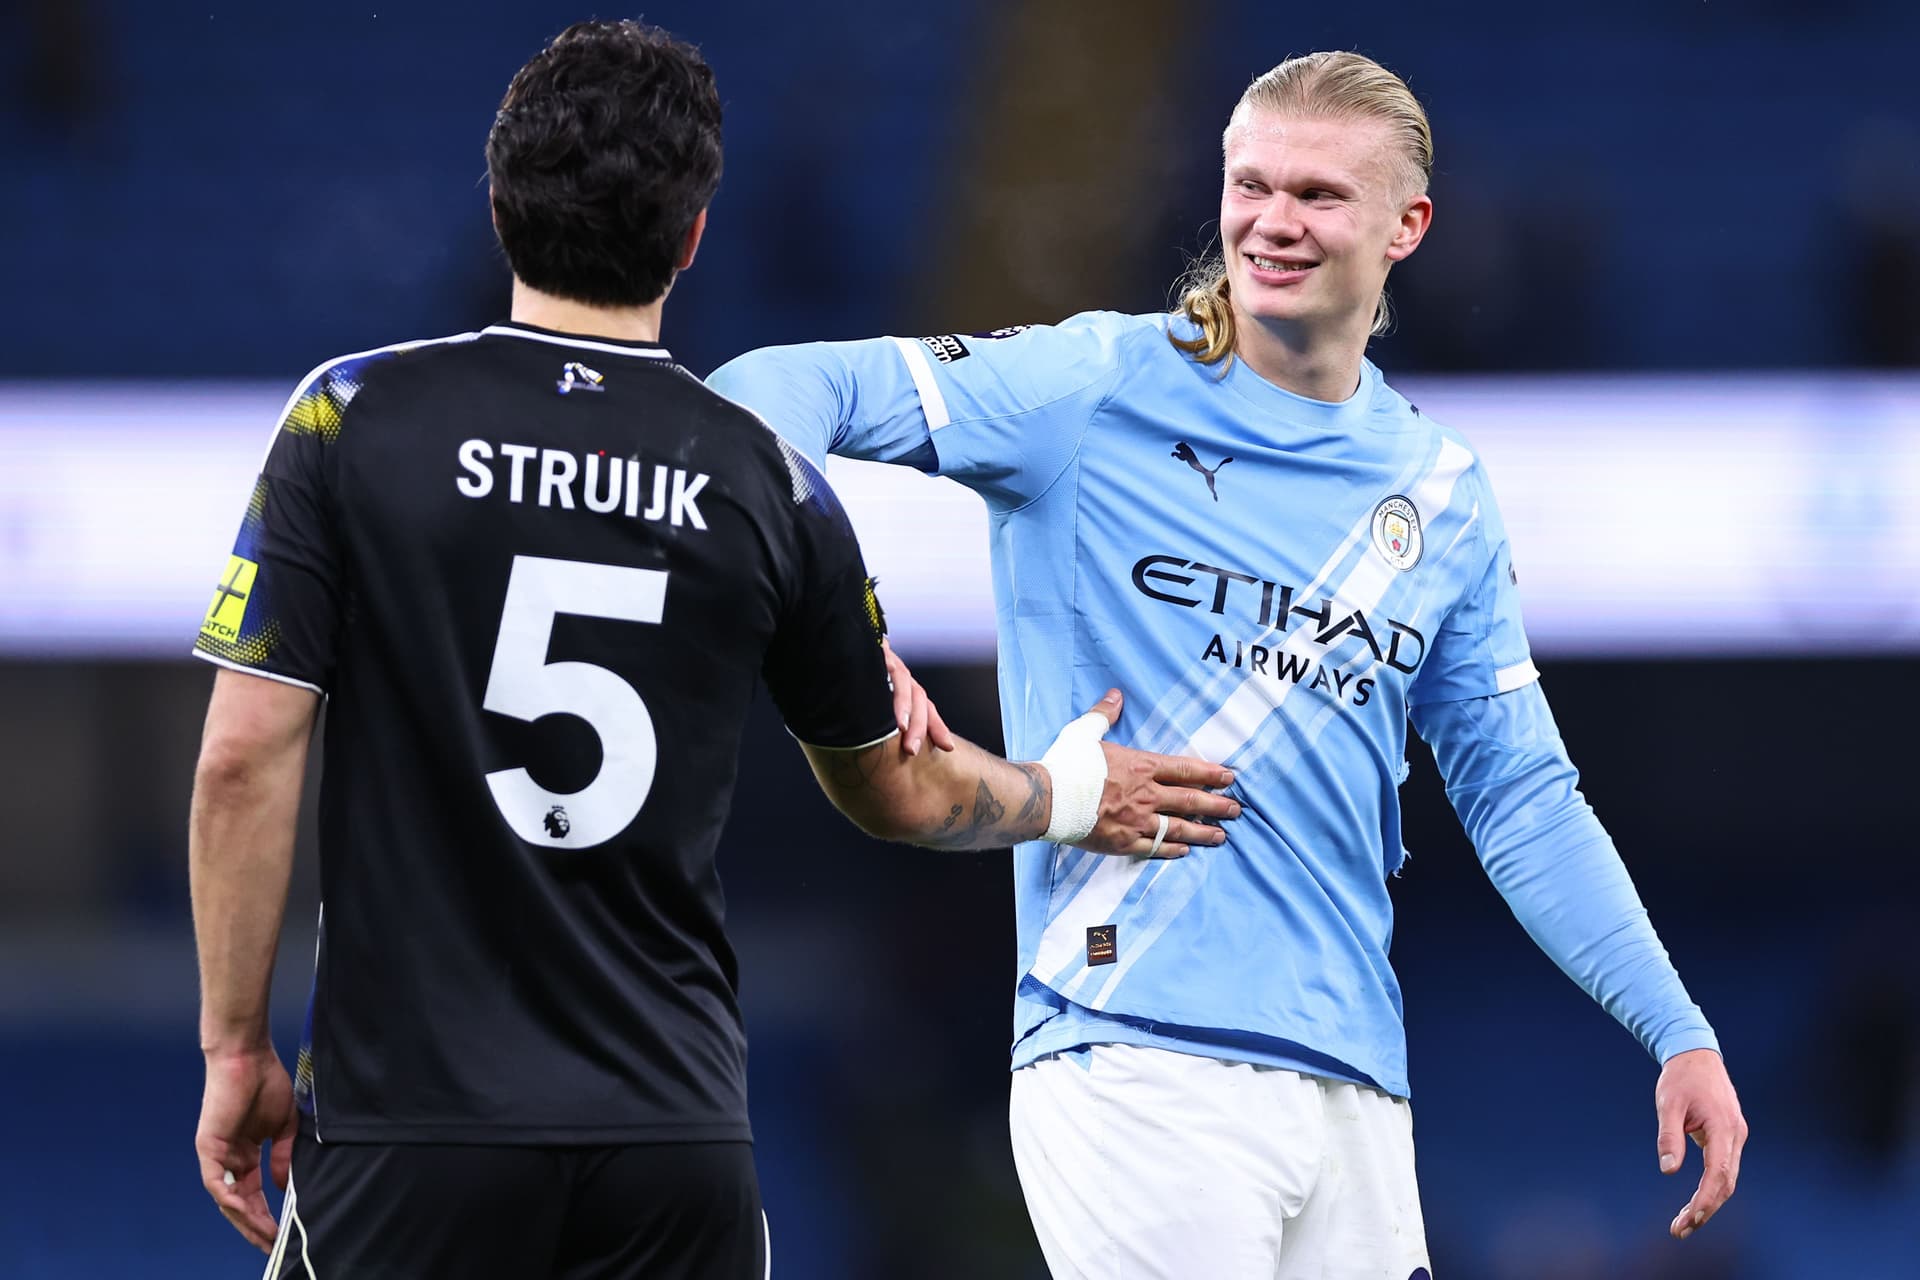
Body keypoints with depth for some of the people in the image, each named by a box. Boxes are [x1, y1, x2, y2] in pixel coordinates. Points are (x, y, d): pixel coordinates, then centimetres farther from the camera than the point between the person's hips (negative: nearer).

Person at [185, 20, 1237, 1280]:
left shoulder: (354, 419, -3)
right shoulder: (768, 483, 3)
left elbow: (246, 759, -6)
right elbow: (898, 791, 17)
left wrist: (237, 1046, 3)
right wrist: (1067, 795, 38)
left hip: (409, 1122, -2)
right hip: (675, 1129, 2)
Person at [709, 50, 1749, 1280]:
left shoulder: (1443, 495, 14)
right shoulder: (1095, 387, -1)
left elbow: (1521, 797, 19)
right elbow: (776, 393, -8)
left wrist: (1677, 1030, 11)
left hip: (1352, 1076, 5)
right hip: (1136, 1060, -5)